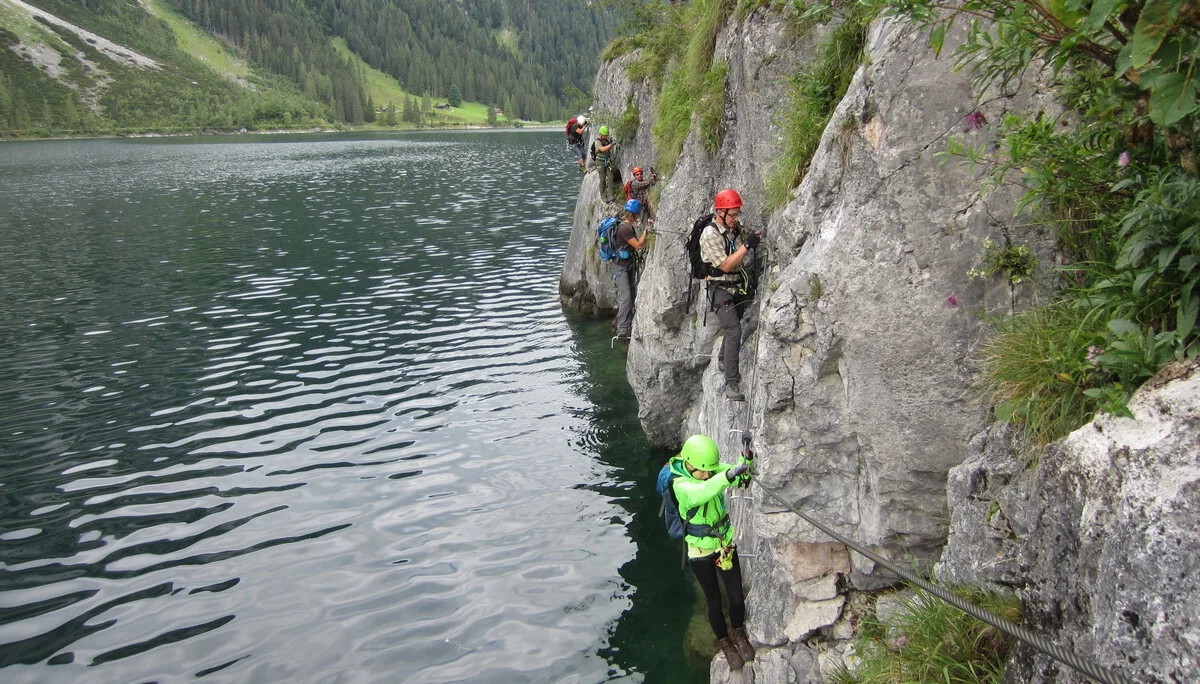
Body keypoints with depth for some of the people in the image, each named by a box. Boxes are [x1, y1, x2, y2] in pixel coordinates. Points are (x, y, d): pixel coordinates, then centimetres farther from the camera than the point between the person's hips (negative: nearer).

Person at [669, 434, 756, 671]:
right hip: (700, 551, -4)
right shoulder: (680, 484, -27)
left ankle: (738, 634, 38)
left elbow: (742, 478, -20)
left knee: (737, 597, 9)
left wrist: (746, 459, -42)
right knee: (714, 601, 12)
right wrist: (728, 475, -63)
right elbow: (699, 493, -49)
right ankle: (725, 643, 37)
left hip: (726, 543, 4)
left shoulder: (713, 469, -12)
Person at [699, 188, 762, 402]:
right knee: (734, 331, -18)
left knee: (733, 327, 22)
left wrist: (753, 239, 0)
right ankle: (731, 384, -19)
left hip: (737, 286, 8)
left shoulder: (735, 229, 2)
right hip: (721, 289, -8)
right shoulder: (710, 234, -20)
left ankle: (723, 361, 48)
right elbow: (725, 265, -23)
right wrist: (746, 245, -27)